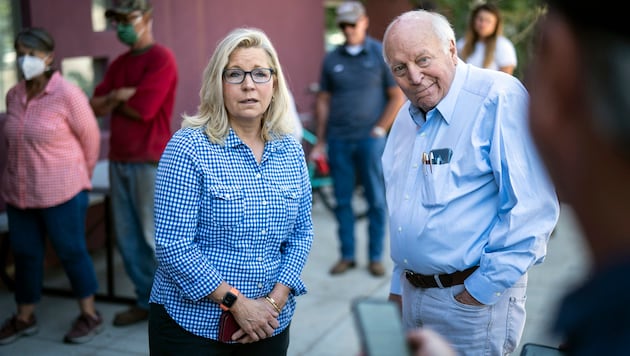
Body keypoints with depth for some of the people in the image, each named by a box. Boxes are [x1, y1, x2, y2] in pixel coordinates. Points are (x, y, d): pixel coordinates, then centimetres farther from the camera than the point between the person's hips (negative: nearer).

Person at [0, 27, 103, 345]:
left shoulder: (67, 94, -13)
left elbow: (91, 138, -4)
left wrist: (80, 177, 7)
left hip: (61, 192, -5)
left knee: (71, 252, 6)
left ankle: (90, 315, 21)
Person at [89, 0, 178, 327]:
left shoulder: (161, 58, -9)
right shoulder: (118, 64, 16)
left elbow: (142, 109, -16)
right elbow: (95, 106, 9)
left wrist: (114, 100, 1)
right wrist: (118, 95, -10)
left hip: (151, 161, -8)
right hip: (119, 160, 8)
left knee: (155, 237, -1)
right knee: (127, 237, 11)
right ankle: (147, 300, 23)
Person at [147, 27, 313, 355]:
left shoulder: (291, 150, 2)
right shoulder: (188, 147, -13)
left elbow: (301, 232, 5)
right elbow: (172, 245, -17)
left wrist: (277, 298, -8)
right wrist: (237, 302, -17)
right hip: (192, 325, -4)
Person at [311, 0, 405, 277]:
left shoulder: (381, 54, 1)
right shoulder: (332, 59, 8)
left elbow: (397, 96, 1)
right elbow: (323, 101, 10)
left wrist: (380, 130, -6)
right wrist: (320, 142, 7)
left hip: (369, 139, -2)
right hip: (338, 140, 3)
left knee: (376, 200, 3)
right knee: (342, 200, 7)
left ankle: (376, 257, 14)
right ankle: (347, 255, 18)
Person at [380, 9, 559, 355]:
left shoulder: (499, 98, -17)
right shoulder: (406, 116, 8)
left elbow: (532, 206, -22)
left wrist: (483, 288, -18)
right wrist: (398, 286, 17)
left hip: (474, 299, -7)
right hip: (411, 292, 7)